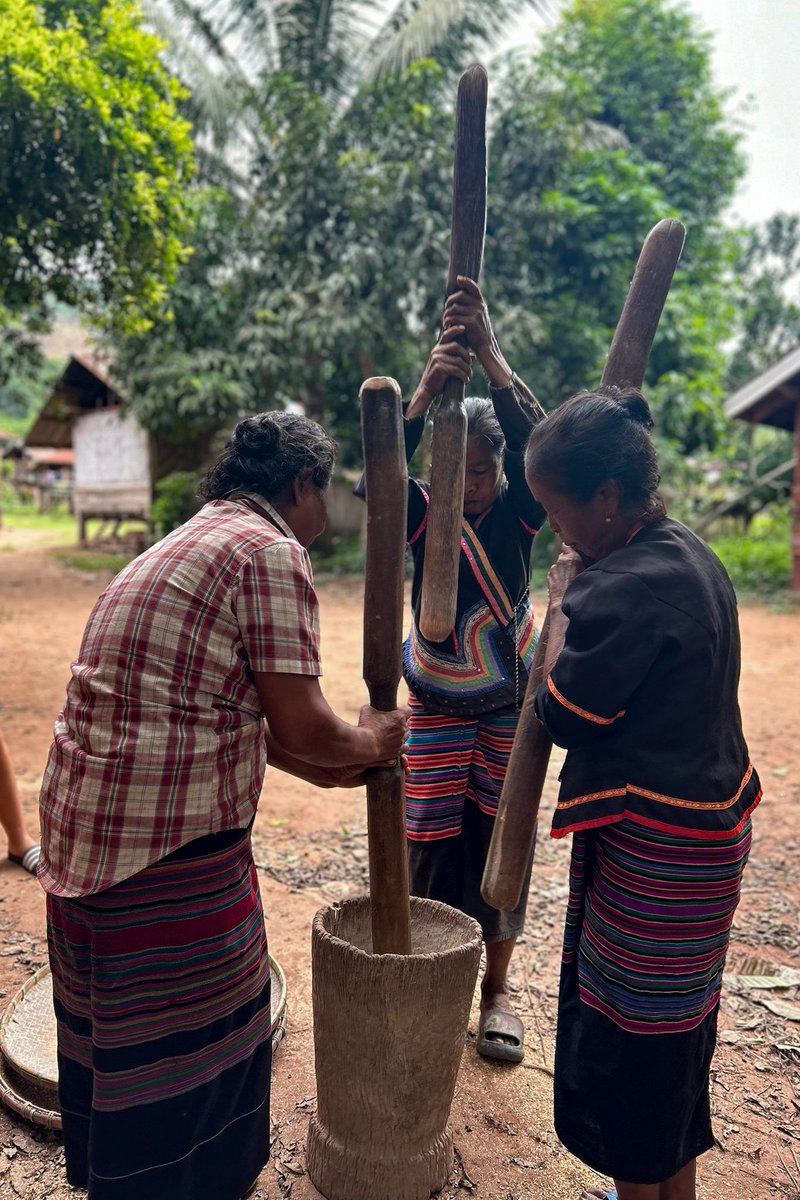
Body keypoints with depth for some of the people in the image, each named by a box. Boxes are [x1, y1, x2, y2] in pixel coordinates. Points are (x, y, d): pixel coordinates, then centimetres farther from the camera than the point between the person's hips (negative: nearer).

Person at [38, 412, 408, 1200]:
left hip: (83, 823, 10)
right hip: (167, 845, -10)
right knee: (186, 1043, 11)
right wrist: (368, 743, 4)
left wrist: (328, 768, 25)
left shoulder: (192, 540, 16)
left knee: (116, 1031, 26)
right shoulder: (272, 552, -14)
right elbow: (301, 728, -17)